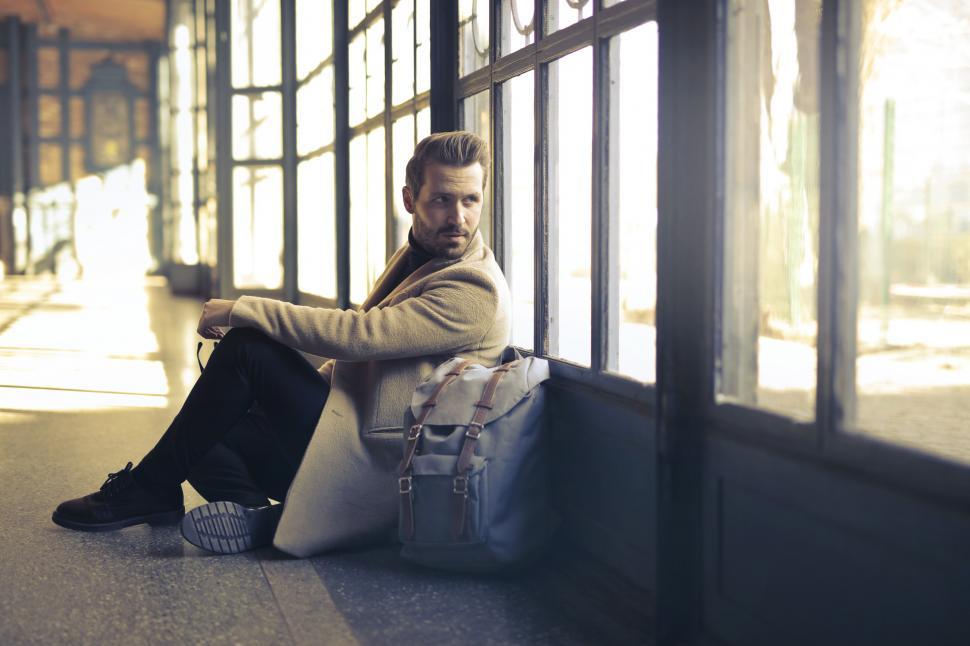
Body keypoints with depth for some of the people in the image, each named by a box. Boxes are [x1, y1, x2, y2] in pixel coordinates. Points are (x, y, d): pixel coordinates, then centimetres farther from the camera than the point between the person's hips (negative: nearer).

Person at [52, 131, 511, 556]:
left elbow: (356, 333, -23)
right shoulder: (414, 257, 15)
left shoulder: (476, 292, -16)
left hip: (372, 468, -10)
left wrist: (240, 310, -16)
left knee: (246, 346, -17)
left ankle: (148, 488, -7)